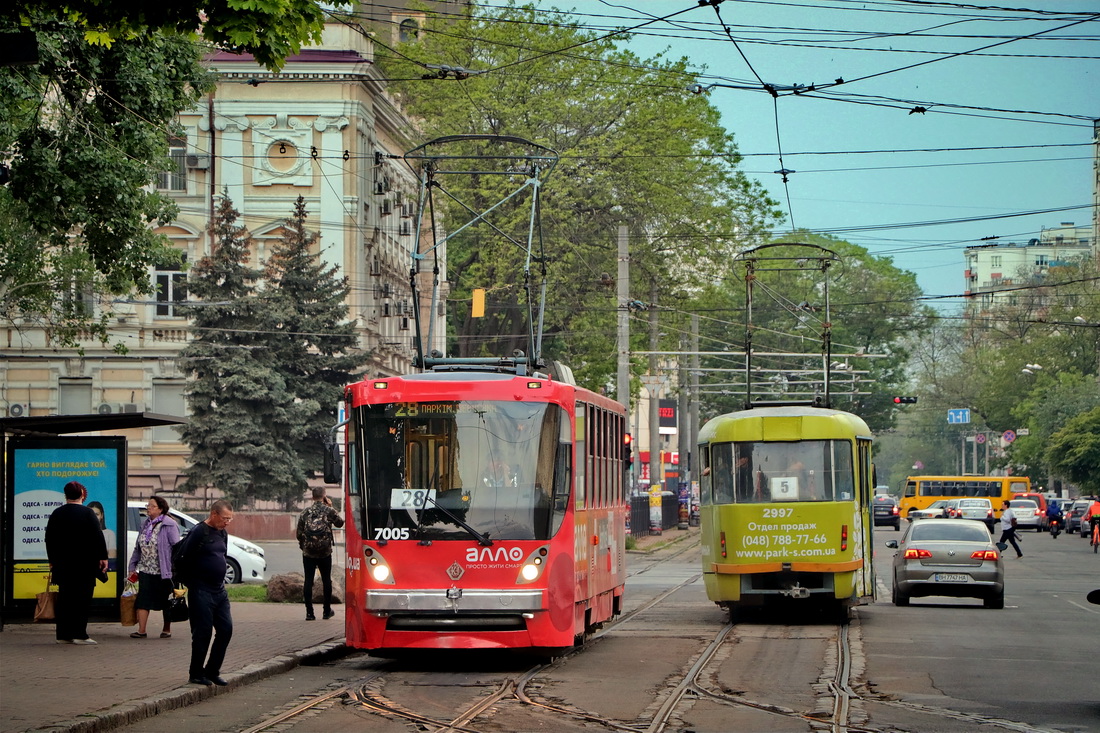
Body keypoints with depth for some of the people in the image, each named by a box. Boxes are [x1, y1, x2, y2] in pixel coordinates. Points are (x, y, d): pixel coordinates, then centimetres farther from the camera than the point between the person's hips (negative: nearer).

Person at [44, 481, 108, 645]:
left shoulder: (56, 514, 8)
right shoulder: (87, 513, -7)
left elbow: (49, 539, 14)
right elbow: (98, 537, -10)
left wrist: (53, 560, 22)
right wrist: (103, 557, -3)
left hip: (62, 564, 5)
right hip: (85, 564, -5)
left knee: (64, 599, 8)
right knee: (82, 599, -3)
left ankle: (63, 634, 7)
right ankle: (80, 634, -8)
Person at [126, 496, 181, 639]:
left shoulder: (169, 525, -9)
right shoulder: (146, 525, 11)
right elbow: (138, 548, 17)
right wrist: (132, 567, 14)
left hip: (163, 572, -6)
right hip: (145, 570, 6)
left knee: (166, 601, 7)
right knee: (143, 600, -2)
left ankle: (166, 629, 20)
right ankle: (141, 631, -1)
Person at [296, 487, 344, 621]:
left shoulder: (305, 512, 2)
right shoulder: (329, 510, -3)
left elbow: (299, 533, 5)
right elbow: (340, 523, 14)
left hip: (308, 552, 1)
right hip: (325, 552, -1)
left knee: (308, 581, 3)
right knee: (326, 580, 13)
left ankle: (309, 612, -1)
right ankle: (327, 611, 19)